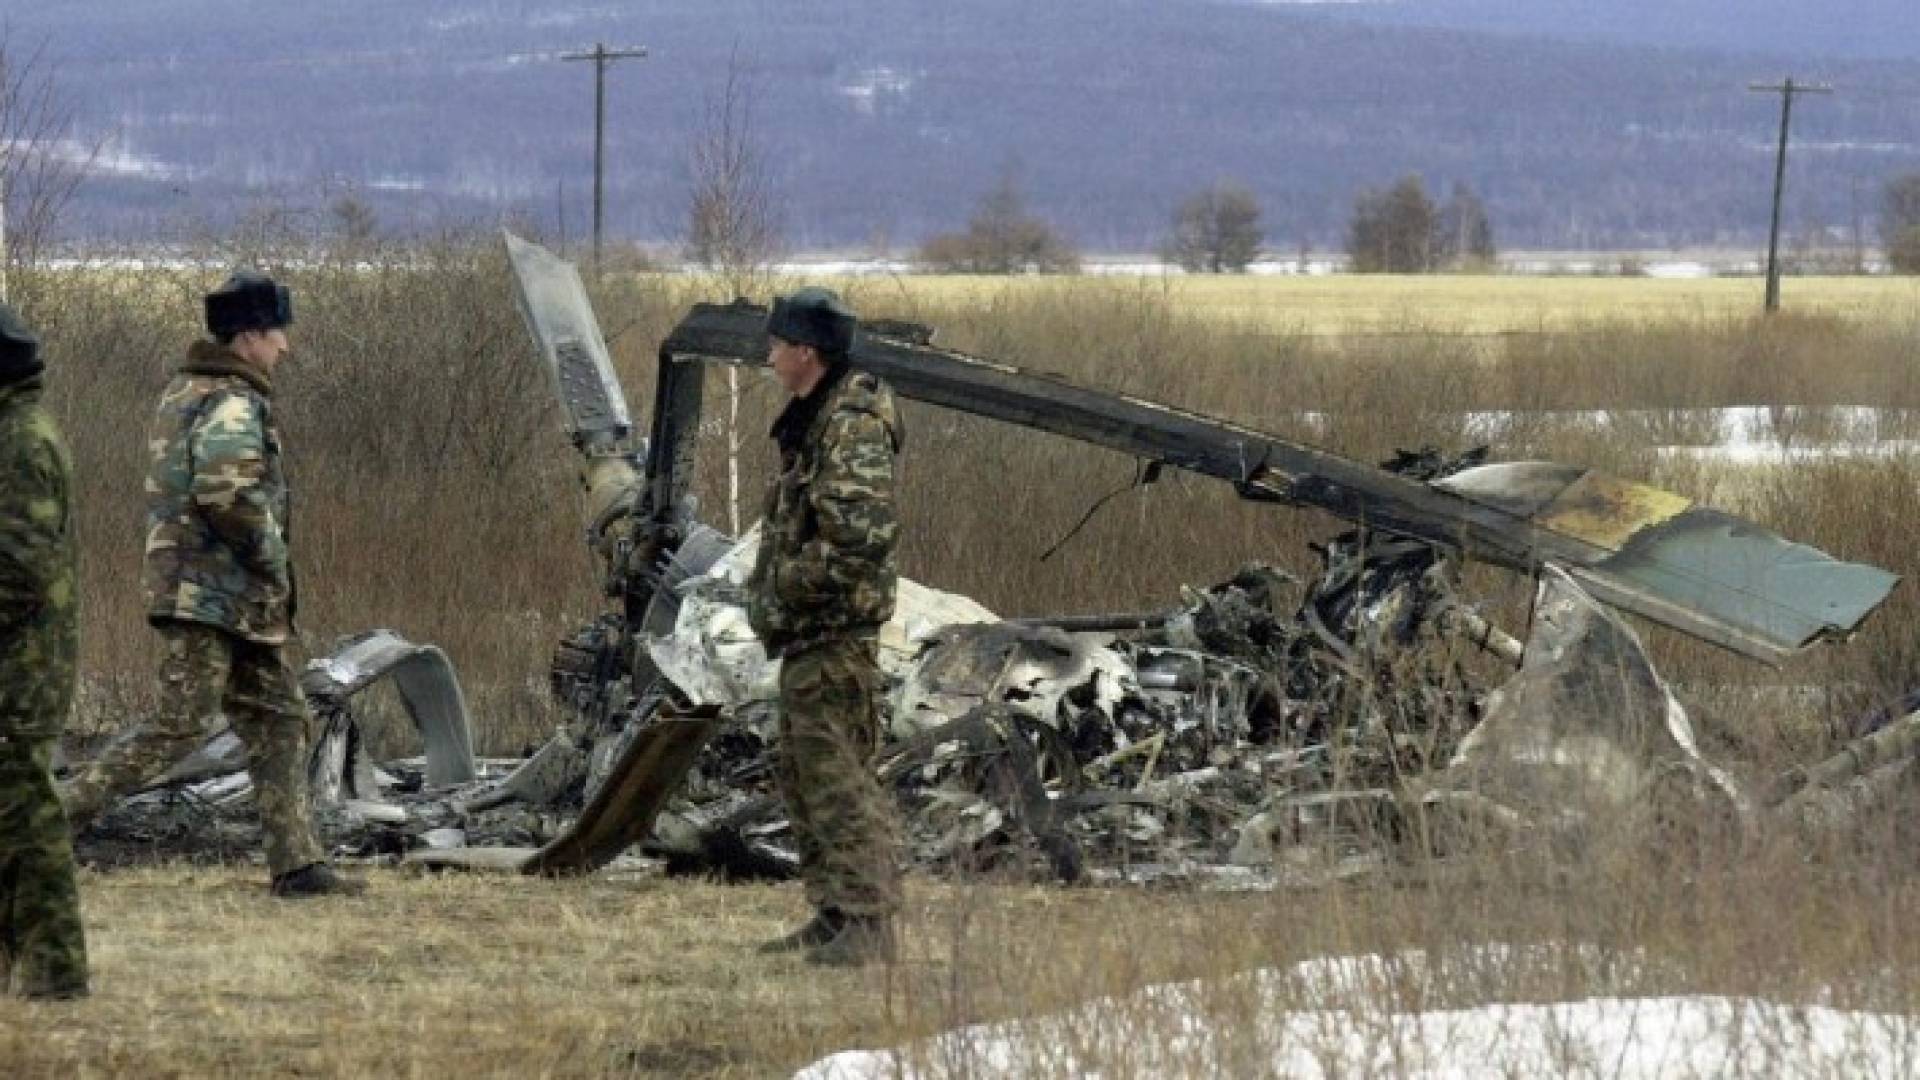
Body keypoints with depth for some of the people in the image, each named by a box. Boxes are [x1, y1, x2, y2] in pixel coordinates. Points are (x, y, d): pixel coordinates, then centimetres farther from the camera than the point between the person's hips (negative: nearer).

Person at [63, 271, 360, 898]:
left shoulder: (184, 393, 18)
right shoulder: (232, 403, -14)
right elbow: (226, 493, -28)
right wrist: (272, 558, -14)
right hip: (209, 592, -10)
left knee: (279, 722, 9)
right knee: (181, 727, -11)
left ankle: (296, 864, 7)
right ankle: (57, 817, -9)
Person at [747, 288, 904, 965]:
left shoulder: (851, 427, -16)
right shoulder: (811, 423, 17)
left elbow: (861, 535, -26)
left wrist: (783, 588, -18)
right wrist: (768, 591, 14)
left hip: (835, 631, -11)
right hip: (808, 635, 11)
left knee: (836, 773, -11)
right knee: (801, 774, 15)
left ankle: (868, 921, -12)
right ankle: (834, 915, 20)